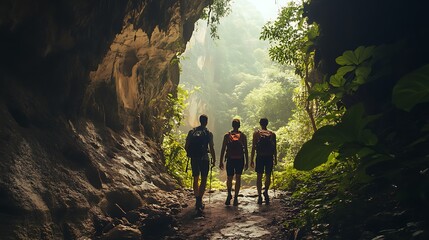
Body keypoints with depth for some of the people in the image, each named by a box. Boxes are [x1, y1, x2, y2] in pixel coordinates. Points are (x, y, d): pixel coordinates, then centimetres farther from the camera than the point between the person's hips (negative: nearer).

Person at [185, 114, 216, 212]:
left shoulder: (192, 131, 6)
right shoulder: (208, 133, -3)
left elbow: (186, 146, 5)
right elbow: (211, 148, -6)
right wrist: (214, 159, 5)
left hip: (194, 159, 3)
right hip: (204, 158, -3)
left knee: (196, 179, 14)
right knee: (203, 179, 5)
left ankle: (197, 201, 15)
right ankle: (199, 201, -5)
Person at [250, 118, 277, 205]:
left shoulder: (256, 133, 4)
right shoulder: (272, 134, 8)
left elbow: (253, 147, 0)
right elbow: (275, 148, 9)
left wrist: (251, 160, 3)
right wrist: (275, 159, 17)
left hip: (260, 157, -1)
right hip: (269, 157, 1)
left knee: (259, 176, 7)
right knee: (268, 176, 13)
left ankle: (259, 196, 5)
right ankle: (266, 191, -9)